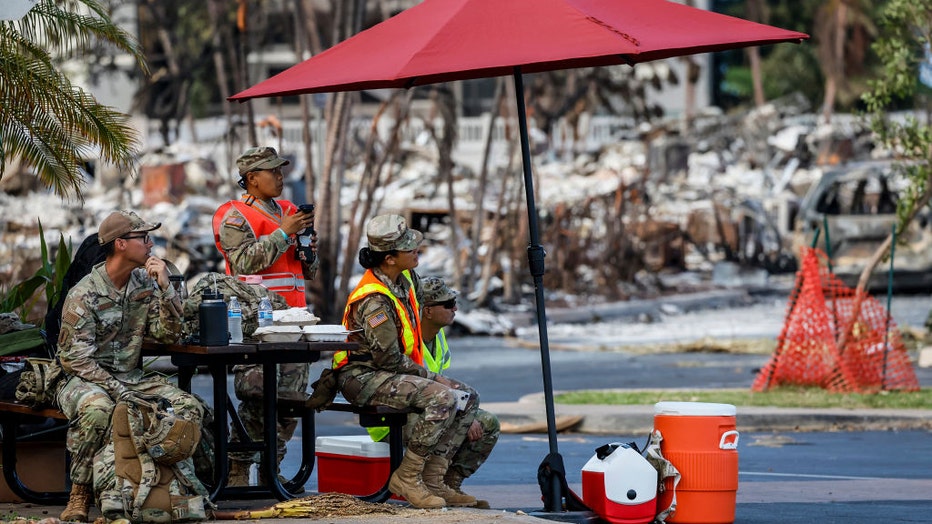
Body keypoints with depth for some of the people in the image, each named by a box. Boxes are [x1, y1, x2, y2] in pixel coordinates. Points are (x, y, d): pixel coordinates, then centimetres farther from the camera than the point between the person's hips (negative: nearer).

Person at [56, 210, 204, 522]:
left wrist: (165, 287, -10)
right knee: (98, 409, -40)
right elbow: (75, 358, -14)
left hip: (131, 376, 5)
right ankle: (80, 494, -25)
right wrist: (118, 390, -23)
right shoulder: (84, 294, -12)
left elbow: (169, 334, 2)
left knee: (189, 408, -18)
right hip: (85, 379, -5)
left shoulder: (145, 284, 7)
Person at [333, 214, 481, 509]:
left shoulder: (405, 279, 5)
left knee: (467, 398, 0)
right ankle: (407, 478, -17)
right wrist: (432, 378, -12)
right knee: (443, 399, -29)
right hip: (364, 377, -10)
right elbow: (389, 359, -23)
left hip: (392, 373, 10)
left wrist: (430, 376, 13)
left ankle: (431, 480, -2)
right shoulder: (374, 301, -24)